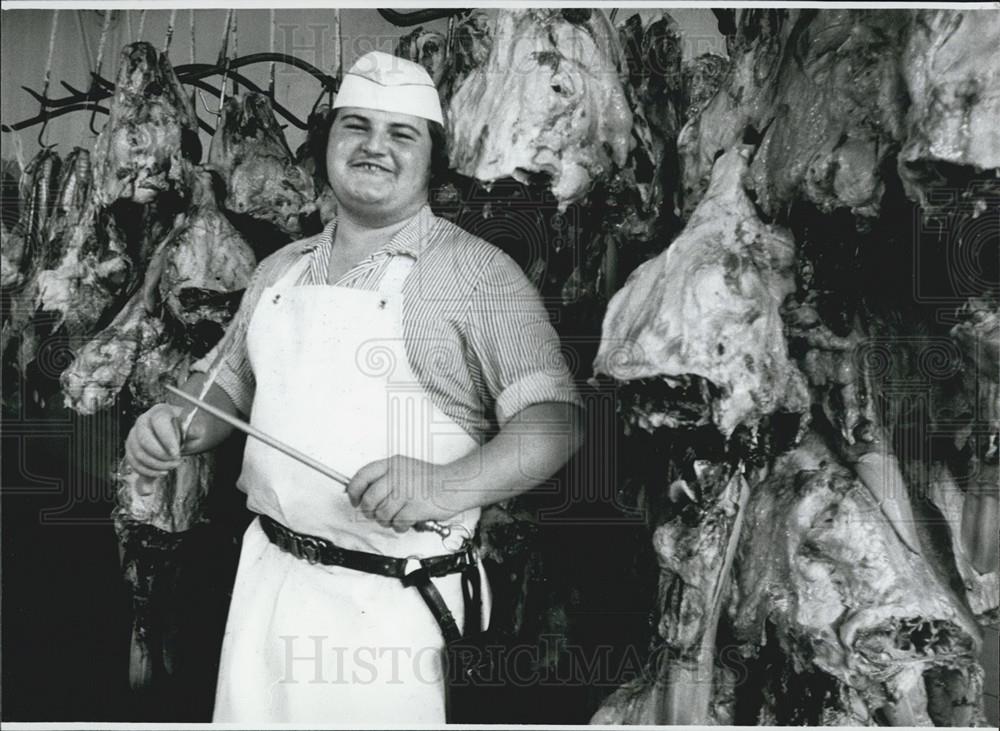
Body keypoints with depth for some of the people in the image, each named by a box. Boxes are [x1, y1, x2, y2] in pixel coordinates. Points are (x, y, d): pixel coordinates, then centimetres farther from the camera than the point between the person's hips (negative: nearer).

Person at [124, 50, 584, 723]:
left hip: (393, 604, -5)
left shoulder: (477, 272, -9)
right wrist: (179, 425, -3)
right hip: (264, 575, 5)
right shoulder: (280, 270, 10)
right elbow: (228, 385, 19)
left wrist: (451, 484, -31)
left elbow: (554, 421, -15)